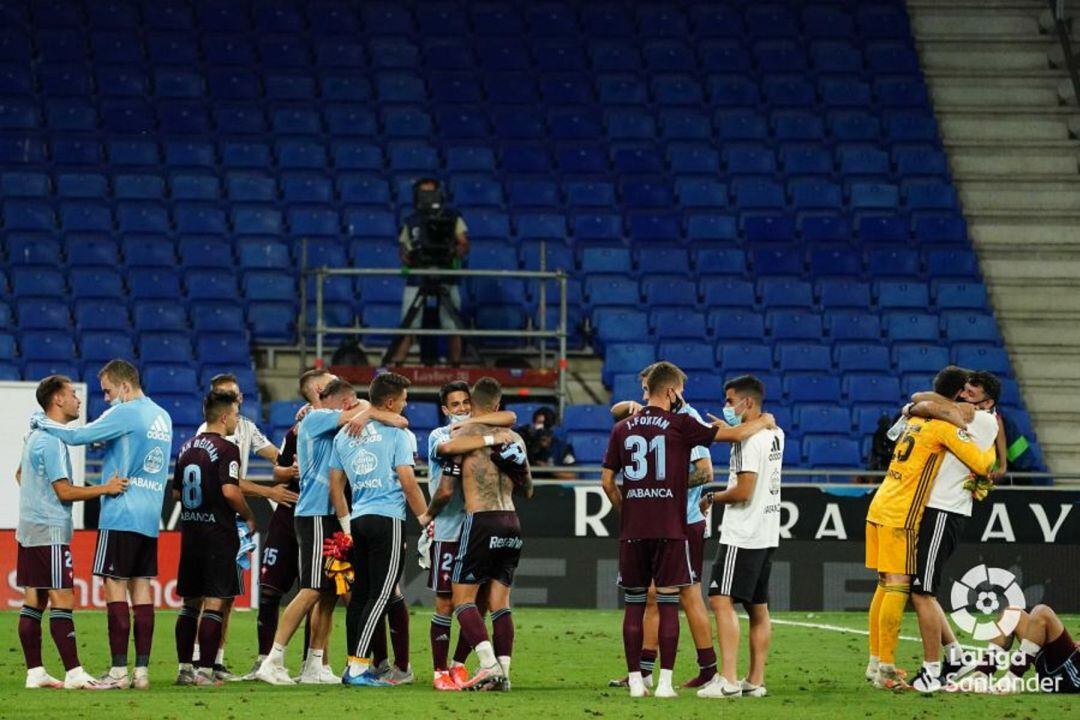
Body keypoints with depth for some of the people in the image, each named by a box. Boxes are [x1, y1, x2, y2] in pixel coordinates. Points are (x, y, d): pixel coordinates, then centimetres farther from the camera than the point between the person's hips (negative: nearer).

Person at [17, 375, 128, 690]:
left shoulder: (36, 436, 16)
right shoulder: (52, 441, -15)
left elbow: (21, 475, 30)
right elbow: (64, 491, -18)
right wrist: (106, 488, -18)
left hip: (30, 531, 10)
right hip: (50, 532, -10)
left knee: (34, 601, 8)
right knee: (62, 600, -11)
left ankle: (35, 672, 9)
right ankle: (74, 673, -15)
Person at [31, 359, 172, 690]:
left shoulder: (126, 414, -11)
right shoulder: (162, 417, 14)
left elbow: (79, 436, -13)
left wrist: (42, 423, 0)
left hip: (121, 515, -8)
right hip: (150, 518, 8)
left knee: (115, 587, -5)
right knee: (141, 588, 7)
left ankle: (119, 671, -9)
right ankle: (142, 670, 3)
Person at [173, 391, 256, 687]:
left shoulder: (187, 448, 12)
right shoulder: (226, 448, -12)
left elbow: (176, 492, 15)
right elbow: (230, 491, -21)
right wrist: (249, 517, -6)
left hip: (190, 530, 7)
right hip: (219, 534, -7)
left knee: (190, 602, 12)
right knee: (215, 602, -4)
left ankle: (185, 667, 14)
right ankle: (205, 670, -7)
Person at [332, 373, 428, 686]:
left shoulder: (344, 435, 13)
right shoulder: (398, 434, -5)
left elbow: (335, 487, 14)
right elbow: (408, 484, -9)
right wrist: (426, 521, 0)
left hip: (358, 520, 6)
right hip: (388, 519, -6)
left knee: (360, 594, 12)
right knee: (381, 595, -7)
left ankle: (354, 664, 13)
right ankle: (358, 667, -14)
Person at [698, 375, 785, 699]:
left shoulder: (749, 440, -16)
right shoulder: (775, 435, 11)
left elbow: (743, 491, -20)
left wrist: (712, 498, -4)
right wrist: (728, 428, 27)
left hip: (742, 535, -10)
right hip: (767, 534, 10)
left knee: (722, 600, -12)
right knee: (758, 607, 11)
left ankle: (727, 679, -20)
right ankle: (756, 681, 13)